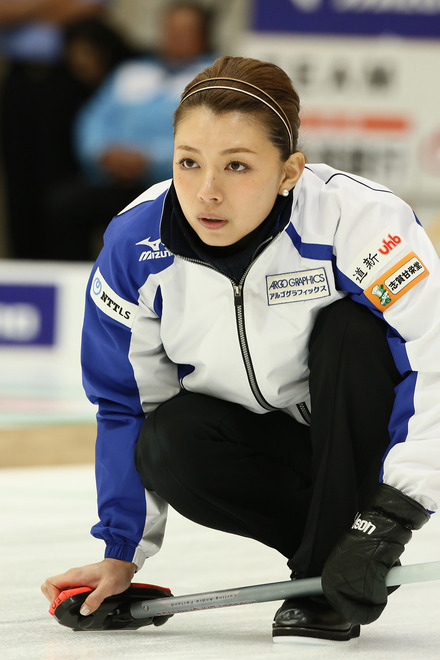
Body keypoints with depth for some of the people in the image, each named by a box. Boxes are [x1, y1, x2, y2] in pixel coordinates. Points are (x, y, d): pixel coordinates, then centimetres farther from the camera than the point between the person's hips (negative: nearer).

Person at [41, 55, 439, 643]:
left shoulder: (356, 218, -31)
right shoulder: (136, 246, -16)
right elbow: (127, 403, -3)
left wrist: (391, 512, -40)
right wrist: (122, 554, -2)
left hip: (367, 430, -3)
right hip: (271, 443, 3)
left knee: (353, 327, -33)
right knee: (168, 449, -27)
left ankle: (335, 579, -22)